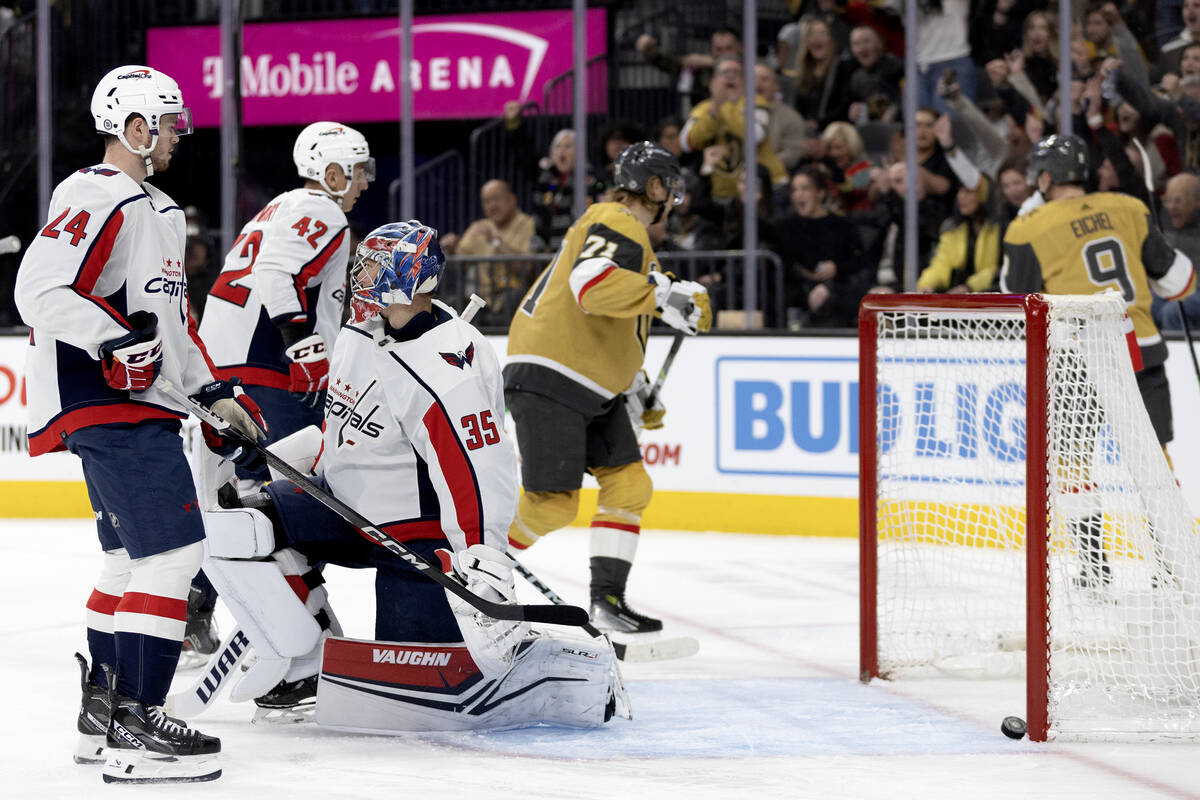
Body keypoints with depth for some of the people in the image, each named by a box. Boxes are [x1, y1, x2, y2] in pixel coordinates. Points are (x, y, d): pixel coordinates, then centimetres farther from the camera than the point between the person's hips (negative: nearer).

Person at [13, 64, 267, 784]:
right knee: (172, 550, -15)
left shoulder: (158, 212, 21)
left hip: (142, 408, 11)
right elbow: (40, 289, -23)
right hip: (106, 405, -11)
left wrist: (215, 392, 21)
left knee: (135, 558, 16)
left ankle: (105, 712, 23)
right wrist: (115, 342, -29)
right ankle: (136, 726, -16)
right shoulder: (98, 199, -12)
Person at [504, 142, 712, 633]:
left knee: (628, 484, 3)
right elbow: (591, 284, -33)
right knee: (553, 503, -12)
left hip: (592, 389, 11)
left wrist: (636, 388, 28)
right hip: (548, 377, -11)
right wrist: (665, 295, -33)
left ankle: (607, 600, 3)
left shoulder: (625, 230, 23)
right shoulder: (618, 226, -12)